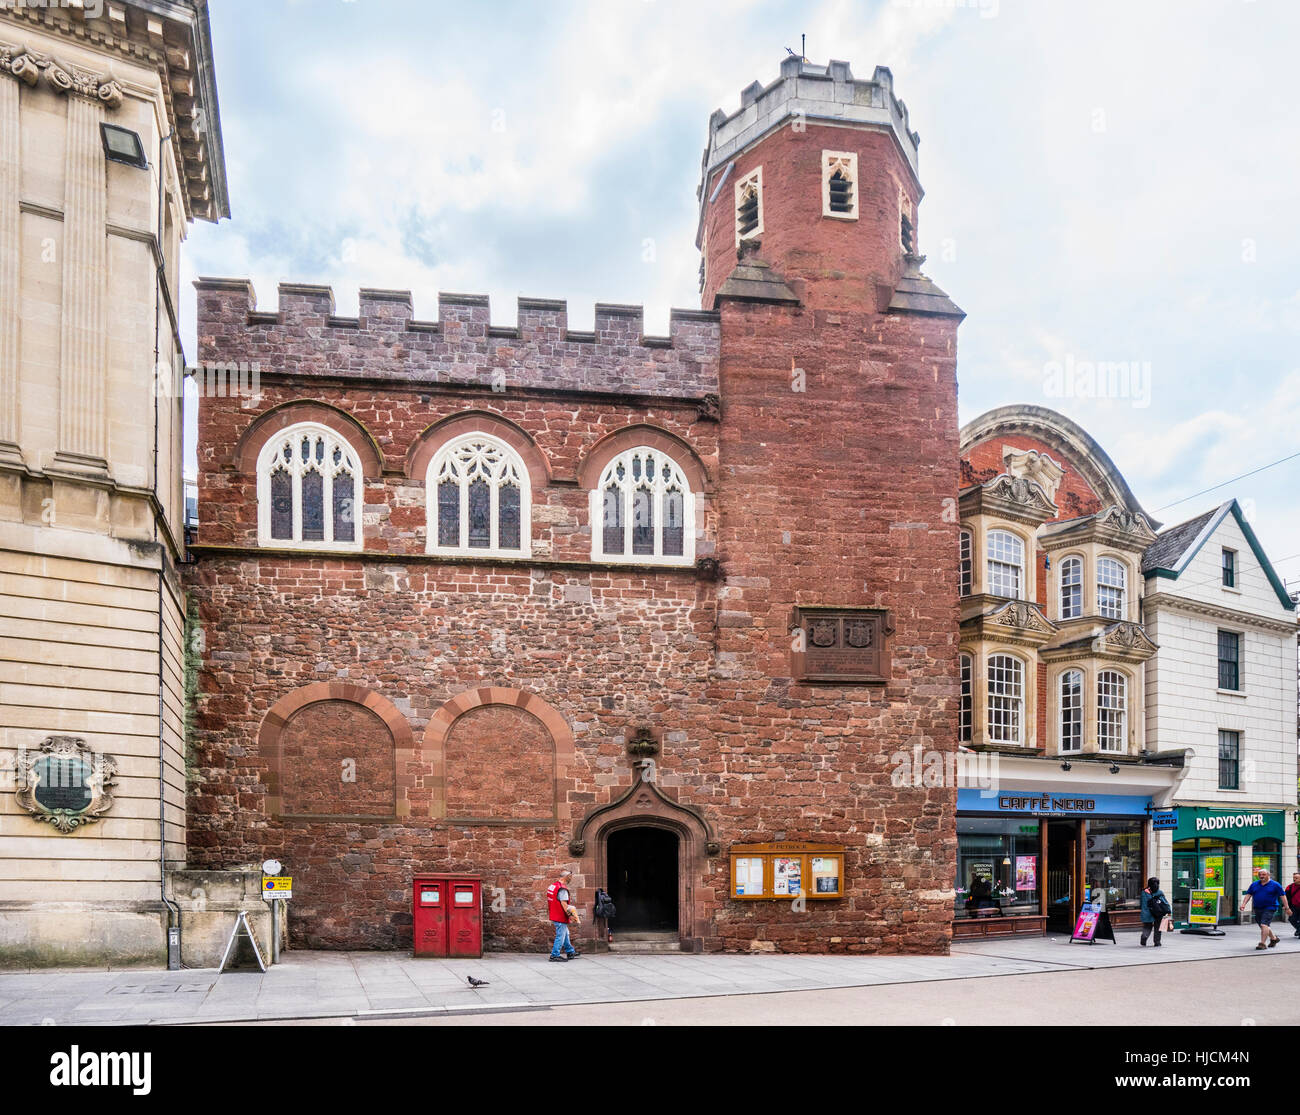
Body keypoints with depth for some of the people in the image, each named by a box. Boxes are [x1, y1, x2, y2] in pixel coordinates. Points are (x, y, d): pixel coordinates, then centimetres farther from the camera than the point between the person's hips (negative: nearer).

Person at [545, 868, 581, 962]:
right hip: (560, 917, -10)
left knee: (565, 934, 21)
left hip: (554, 915, 10)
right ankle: (555, 955, 2)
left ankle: (570, 952, 31)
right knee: (560, 936, -1)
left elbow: (548, 902, 18)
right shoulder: (562, 889, -19)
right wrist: (570, 914, -16)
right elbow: (563, 904, -22)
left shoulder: (552, 886, 11)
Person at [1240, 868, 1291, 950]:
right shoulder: (1254, 884, 8)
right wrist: (1243, 904, -6)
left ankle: (1262, 943, -17)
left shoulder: (1275, 885, -2)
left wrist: (1287, 908, -4)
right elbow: (1248, 895, 7)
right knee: (1263, 926, 16)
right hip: (1257, 909, 6)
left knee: (1264, 925, -20)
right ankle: (1274, 938, 39)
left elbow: (1283, 896, -1)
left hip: (1269, 908, -6)